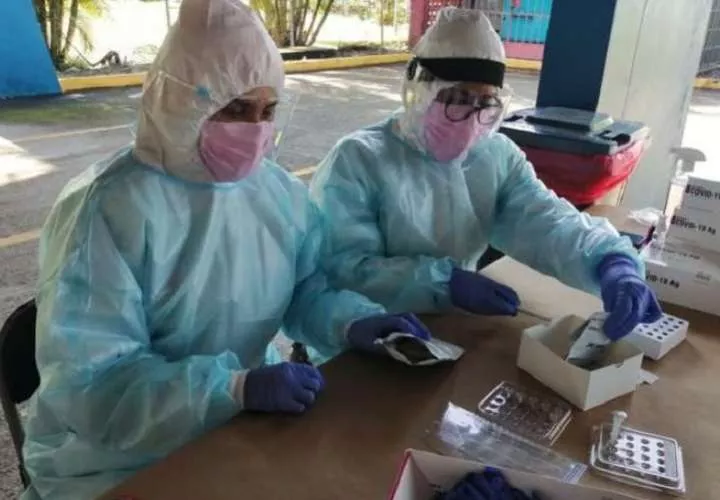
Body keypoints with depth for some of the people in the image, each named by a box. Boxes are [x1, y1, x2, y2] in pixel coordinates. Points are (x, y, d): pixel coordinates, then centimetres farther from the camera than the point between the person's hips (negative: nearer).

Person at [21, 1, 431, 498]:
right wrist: (236, 388, -35)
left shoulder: (281, 191, 0)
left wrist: (353, 322, -13)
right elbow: (86, 386, -24)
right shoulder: (104, 210, -20)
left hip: (246, 428, 6)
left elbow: (307, 291, 8)